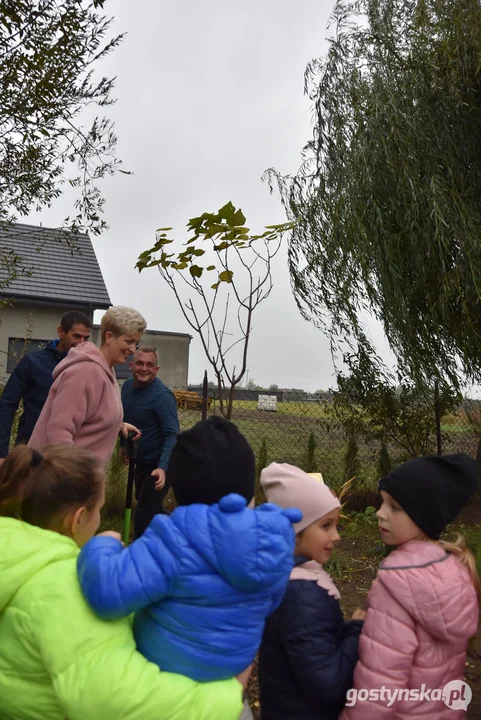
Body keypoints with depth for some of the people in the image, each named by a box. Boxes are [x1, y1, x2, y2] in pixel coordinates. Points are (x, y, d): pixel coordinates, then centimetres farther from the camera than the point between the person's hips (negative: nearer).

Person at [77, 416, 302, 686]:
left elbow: (107, 590, -37)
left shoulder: (176, 538, -32)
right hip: (233, 664, 5)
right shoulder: (276, 538, -12)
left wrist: (102, 546, -17)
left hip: (167, 668, -5)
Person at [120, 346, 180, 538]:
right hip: (141, 461, 9)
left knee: (143, 517, -8)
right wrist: (123, 444, 18)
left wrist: (162, 467, -42)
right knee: (151, 508, 24)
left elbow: (172, 436, -31)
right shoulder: (127, 386, -2)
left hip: (159, 464, -8)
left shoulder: (162, 396, -26)